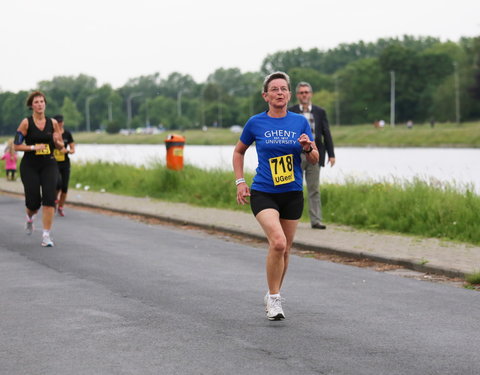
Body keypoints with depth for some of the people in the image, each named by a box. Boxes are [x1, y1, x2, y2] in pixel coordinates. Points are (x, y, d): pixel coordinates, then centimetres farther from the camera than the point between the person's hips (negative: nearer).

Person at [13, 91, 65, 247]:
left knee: (49, 197, -15)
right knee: (33, 201, -2)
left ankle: (46, 235, -9)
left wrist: (57, 142, -11)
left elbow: (60, 146, 12)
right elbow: (17, 146, -5)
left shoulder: (53, 123, 4)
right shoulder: (26, 123, -4)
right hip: (30, 165, -2)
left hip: (49, 164, 2)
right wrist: (34, 147, -18)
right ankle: (30, 218, 36)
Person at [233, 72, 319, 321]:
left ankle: (273, 296, 32)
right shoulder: (256, 123, -2)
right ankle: (273, 298, -9)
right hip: (263, 194, -3)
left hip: (293, 194, 3)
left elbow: (314, 160, 7)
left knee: (284, 250, 11)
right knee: (278, 243, -23)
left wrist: (308, 148, -15)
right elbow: (239, 151, 14)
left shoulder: (300, 122, 2)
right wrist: (240, 182, 5)